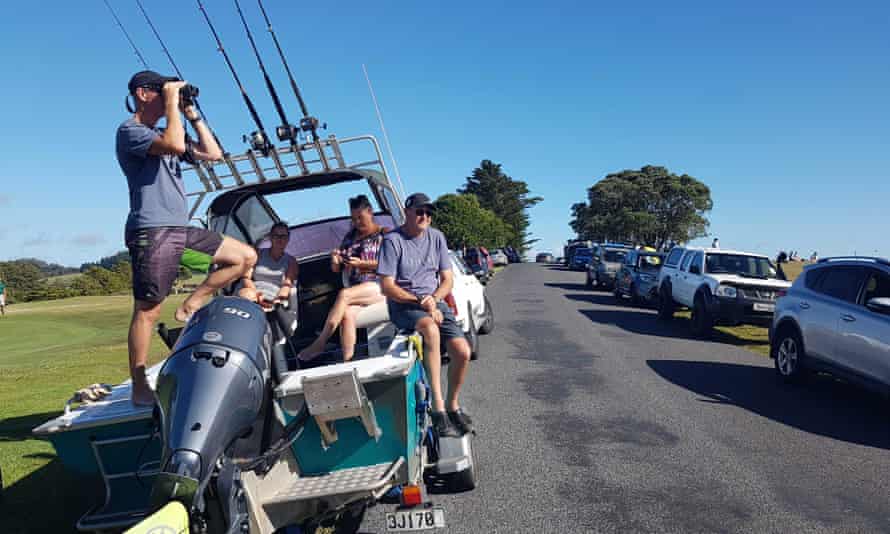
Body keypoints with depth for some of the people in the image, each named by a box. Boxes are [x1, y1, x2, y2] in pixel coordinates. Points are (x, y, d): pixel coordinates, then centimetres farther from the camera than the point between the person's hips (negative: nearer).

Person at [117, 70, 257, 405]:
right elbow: (175, 145, -23)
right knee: (147, 311, -6)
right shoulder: (129, 131, -3)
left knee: (246, 256, 4)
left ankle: (191, 305, 5)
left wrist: (192, 114, 14)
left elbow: (212, 154, 18)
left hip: (182, 230, 8)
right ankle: (139, 389, 1)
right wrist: (172, 103, -10)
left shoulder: (164, 135, 23)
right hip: (151, 233, -8)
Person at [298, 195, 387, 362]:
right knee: (347, 313, -29)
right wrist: (335, 259, 2)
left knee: (344, 294, -30)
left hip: (379, 284, -4)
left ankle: (320, 343, -23)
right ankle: (347, 362, -34)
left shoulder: (384, 234, 9)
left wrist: (361, 263, -11)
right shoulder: (350, 236, 23)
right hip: (356, 289, 4)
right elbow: (336, 269, 25)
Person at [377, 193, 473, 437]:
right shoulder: (392, 240, -7)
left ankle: (452, 405, 12)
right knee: (431, 328, -38)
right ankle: (438, 408, -34)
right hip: (403, 306, -5)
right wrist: (420, 301, -18)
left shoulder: (436, 237, 9)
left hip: (435, 302, 5)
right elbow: (387, 287, -11)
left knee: (463, 352, -14)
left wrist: (433, 299, -10)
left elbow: (447, 279, 9)